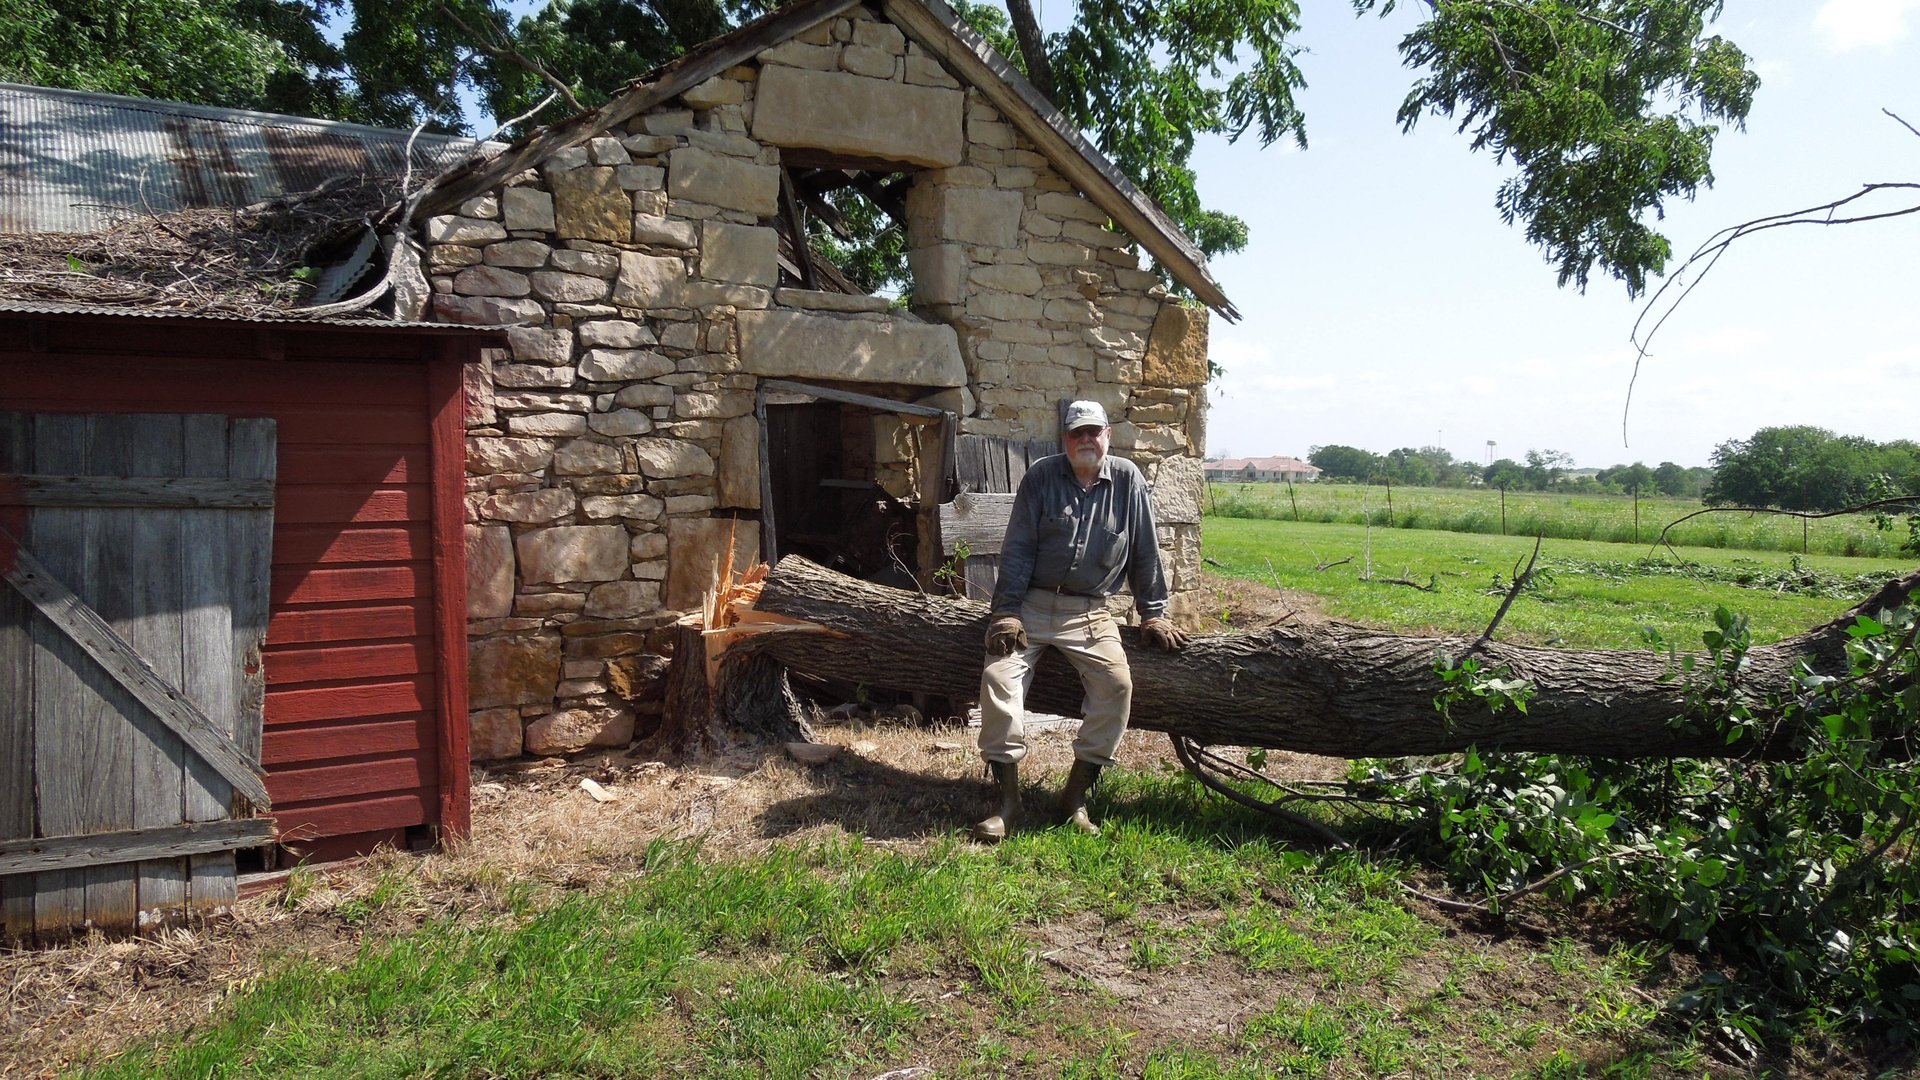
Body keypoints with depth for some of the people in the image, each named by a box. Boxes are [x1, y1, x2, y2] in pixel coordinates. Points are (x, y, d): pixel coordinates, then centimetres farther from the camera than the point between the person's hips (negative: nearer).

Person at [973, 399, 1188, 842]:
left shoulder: (1128, 480, 4)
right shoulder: (1041, 476, 2)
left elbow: (1145, 552, 8)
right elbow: (1017, 549, -1)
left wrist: (1153, 613, 6)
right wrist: (1005, 612, -9)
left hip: (1090, 614, 1)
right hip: (1032, 605, 0)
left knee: (1117, 684, -22)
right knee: (998, 676, -22)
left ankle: (1076, 795, -9)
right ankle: (1007, 797, -13)